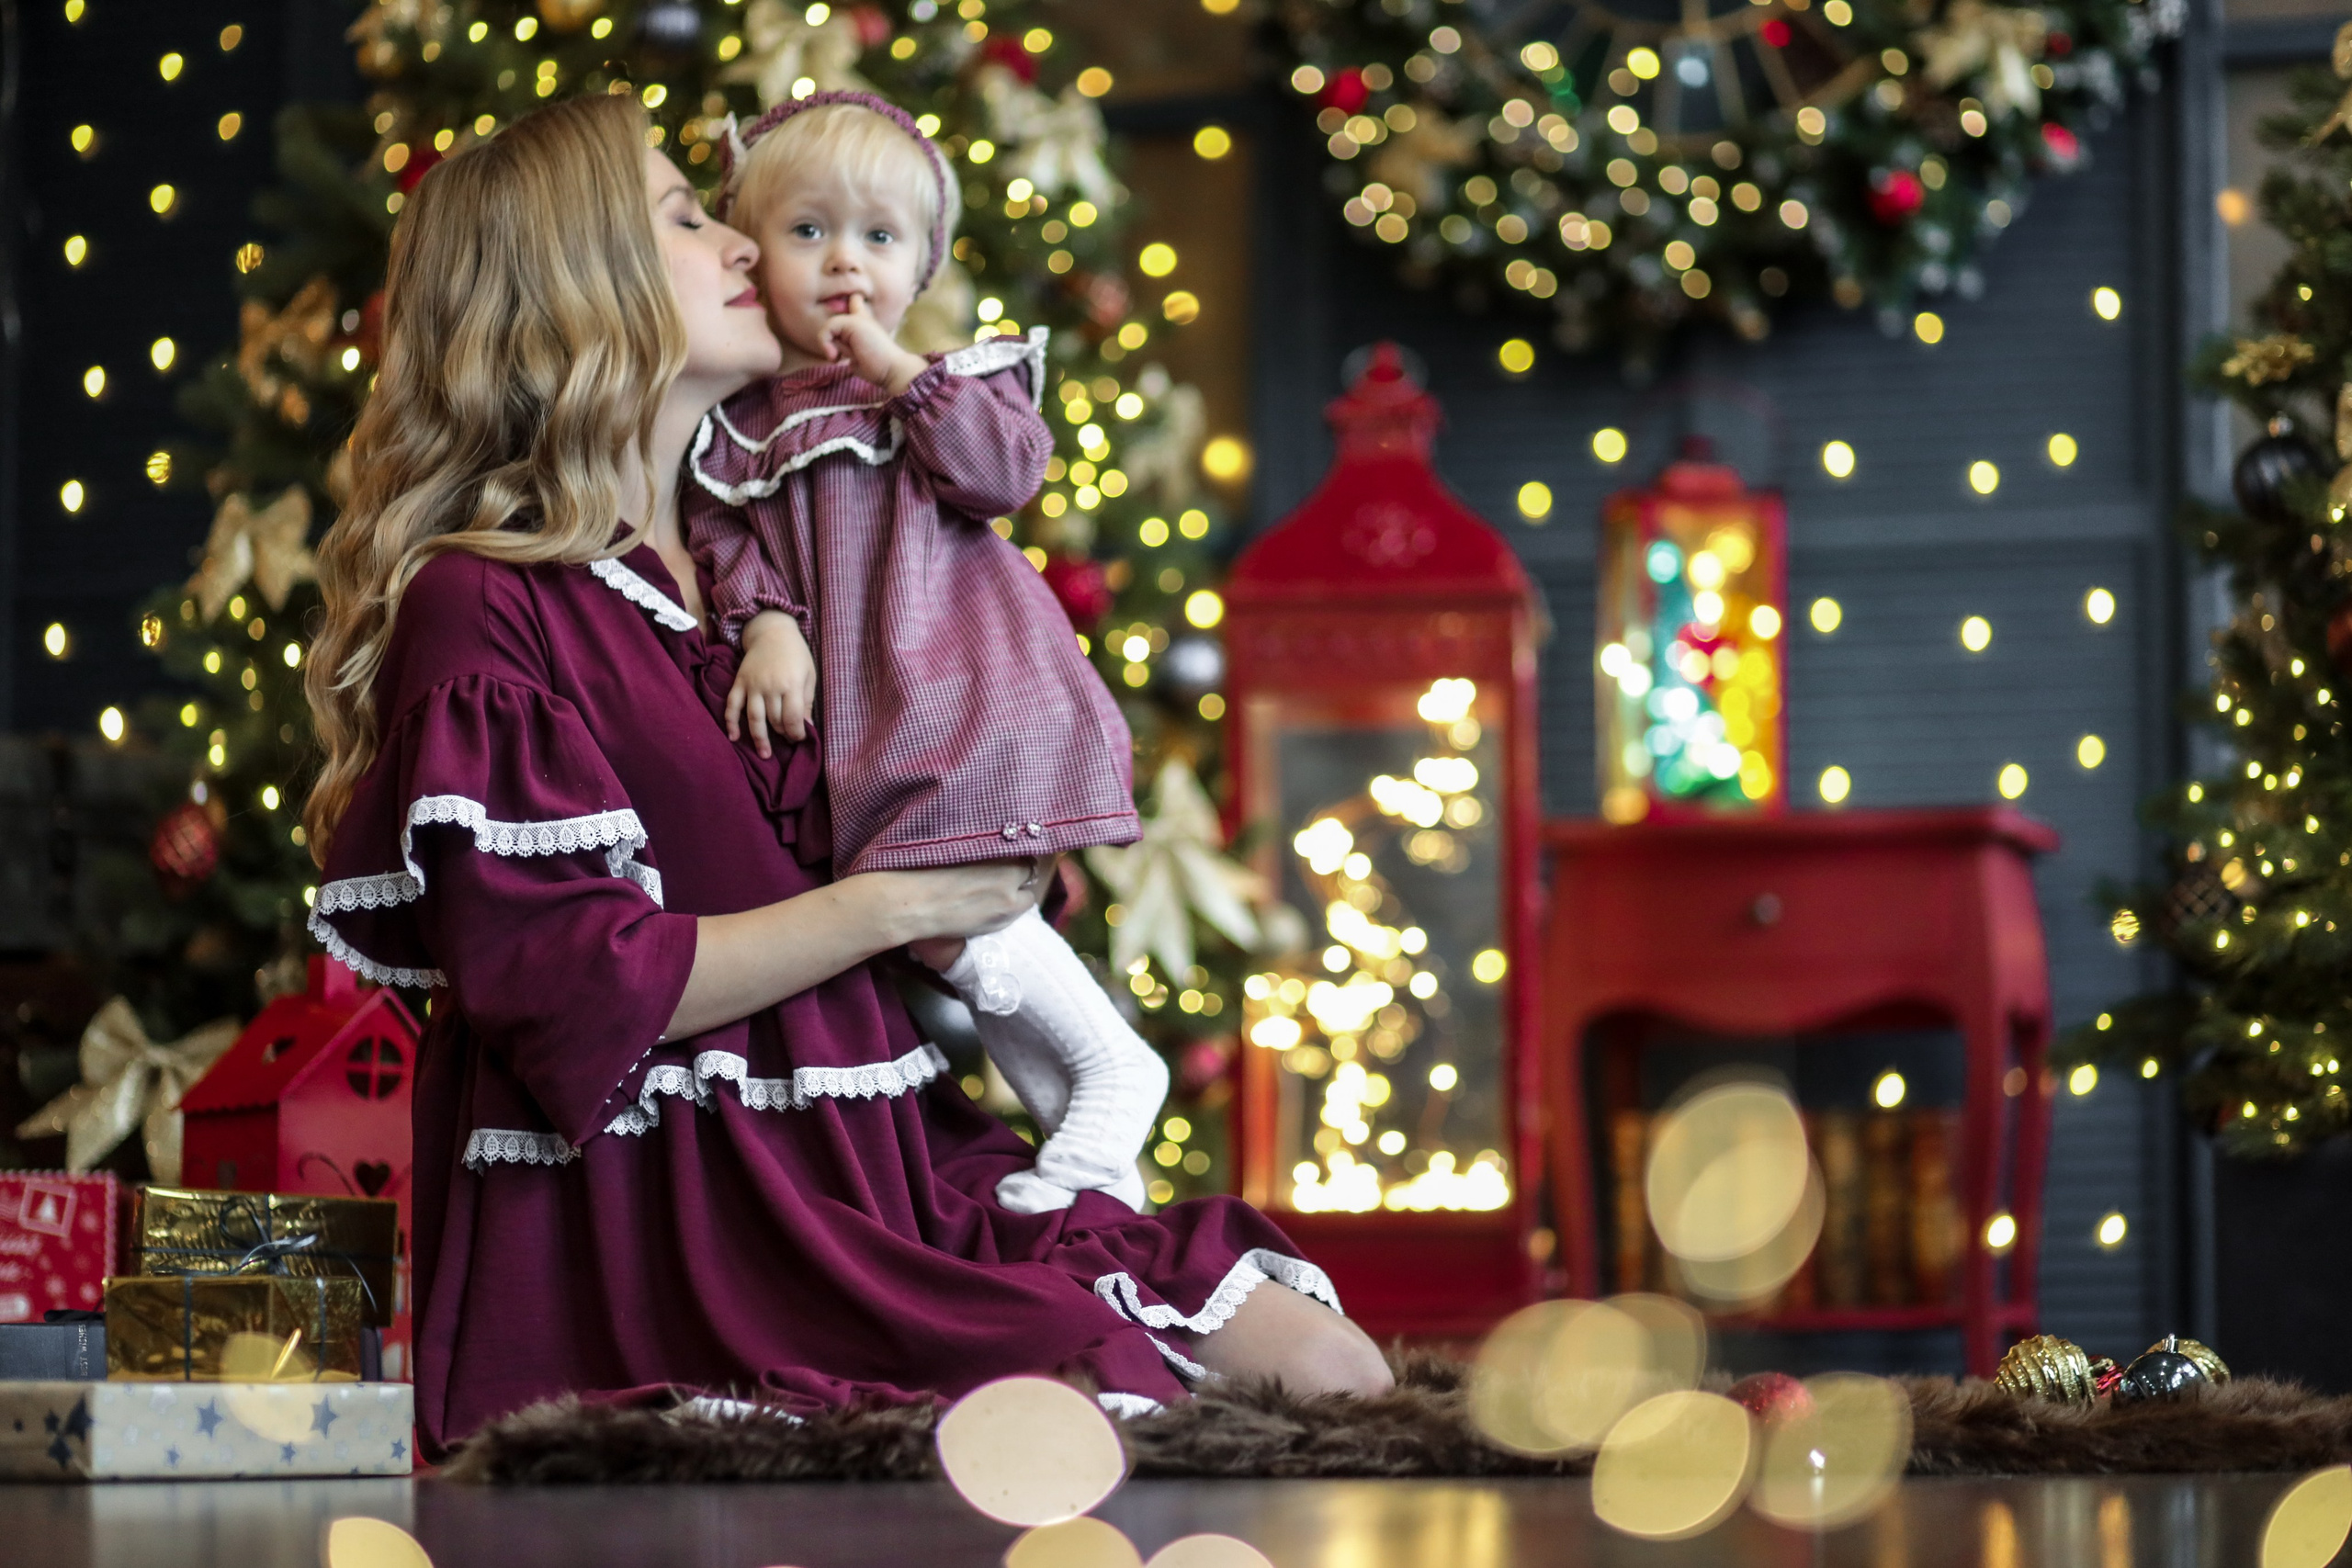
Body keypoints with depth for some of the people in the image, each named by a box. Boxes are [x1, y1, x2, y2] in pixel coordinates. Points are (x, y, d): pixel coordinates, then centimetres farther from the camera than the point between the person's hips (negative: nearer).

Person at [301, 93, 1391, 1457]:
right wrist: (891, 907, -8)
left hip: (869, 1165, 8)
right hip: (661, 1223, -8)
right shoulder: (482, 610, -6)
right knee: (1088, 1402, -30)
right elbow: (575, 984, -15)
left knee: (1331, 1373, -11)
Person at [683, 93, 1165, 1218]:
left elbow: (1010, 471, -11)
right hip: (853, 718, 5)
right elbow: (726, 535, 2)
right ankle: (1066, 1118, 14)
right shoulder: (742, 419, 11)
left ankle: (1113, 1066, -5)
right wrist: (767, 623, -15)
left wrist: (898, 372, -12)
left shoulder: (957, 382, 6)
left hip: (961, 689, -5)